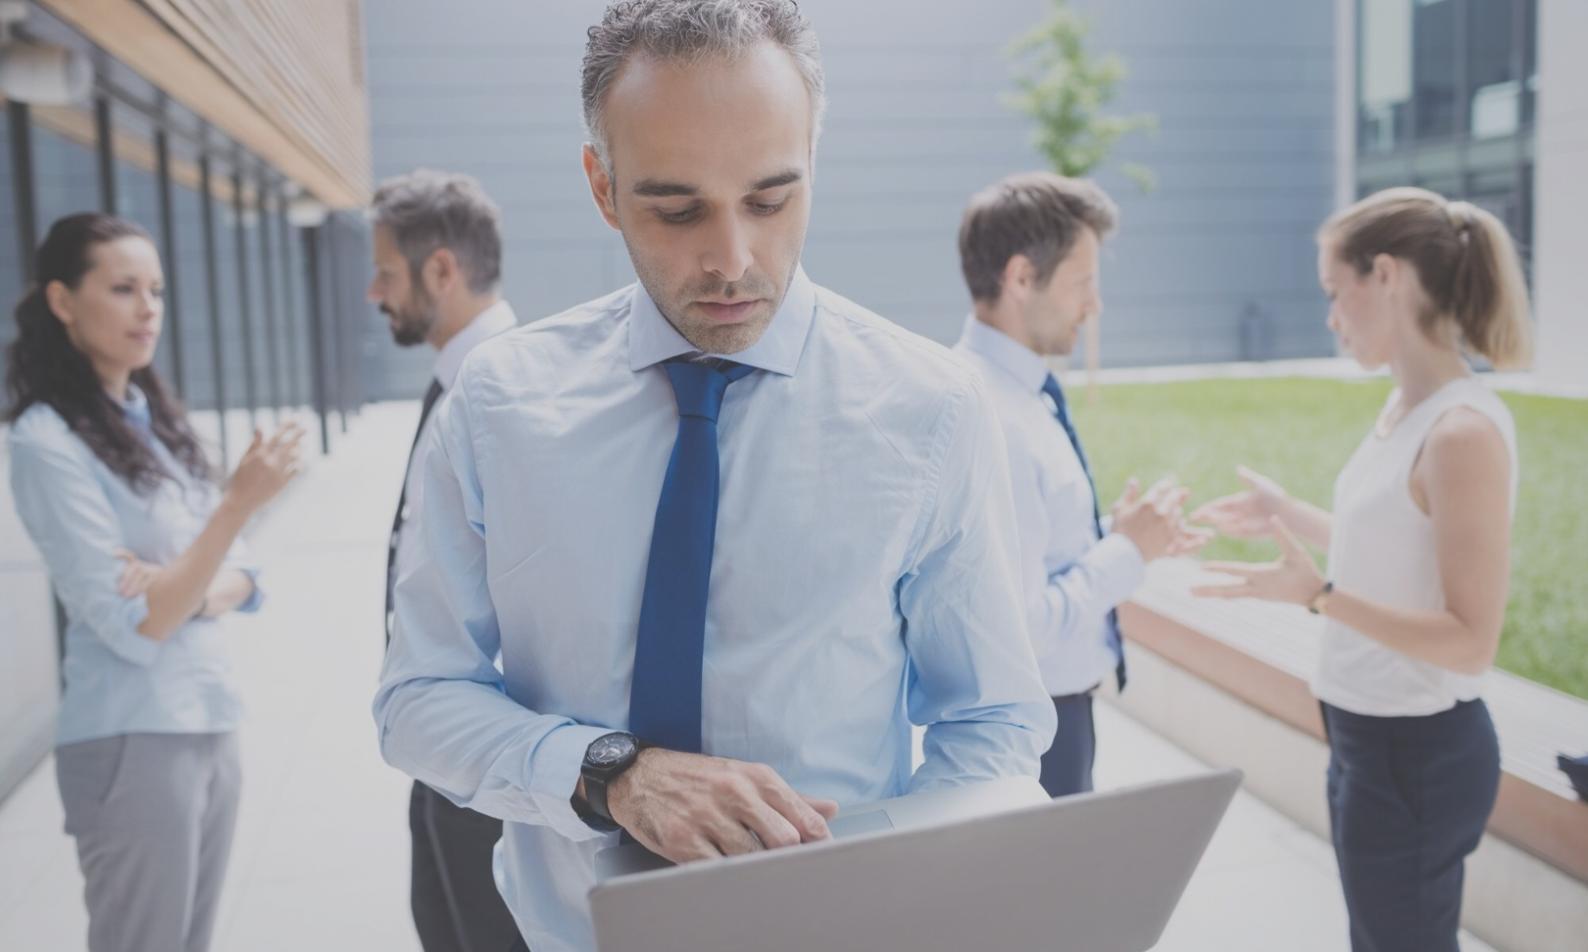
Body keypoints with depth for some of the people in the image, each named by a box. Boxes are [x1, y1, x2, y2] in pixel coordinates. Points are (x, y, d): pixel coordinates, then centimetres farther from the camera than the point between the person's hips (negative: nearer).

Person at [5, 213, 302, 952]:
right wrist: (240, 503, -23)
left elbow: (240, 579, 8)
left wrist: (189, 590, -15)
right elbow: (133, 627, -18)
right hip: (133, 742, -7)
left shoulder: (157, 419, 8)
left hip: (210, 722, 7)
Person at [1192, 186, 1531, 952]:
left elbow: (1471, 643, -24)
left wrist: (1316, 595, -29)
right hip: (1369, 736, 9)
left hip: (1416, 752, -9)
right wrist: (1288, 516, 16)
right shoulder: (1404, 409, 4)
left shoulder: (1463, 431, -23)